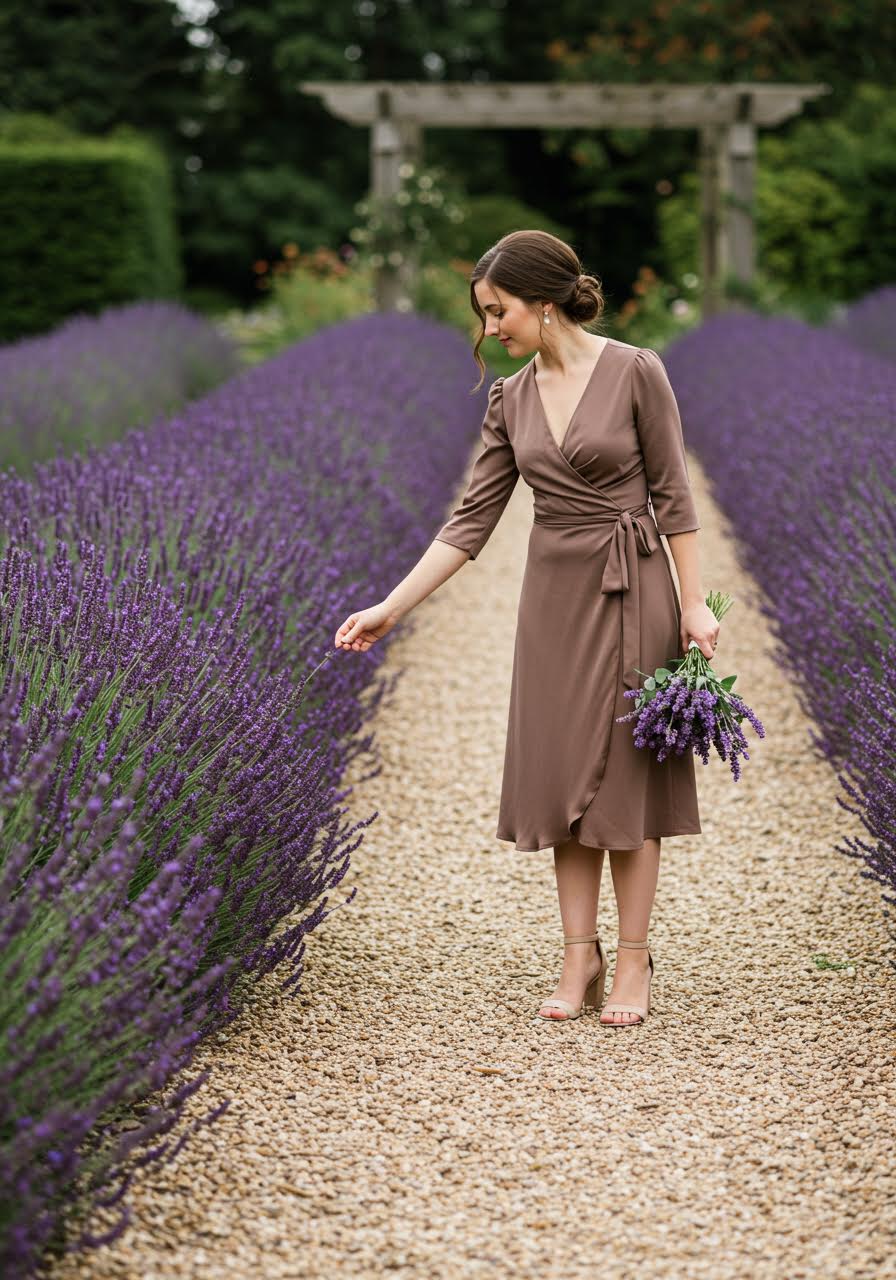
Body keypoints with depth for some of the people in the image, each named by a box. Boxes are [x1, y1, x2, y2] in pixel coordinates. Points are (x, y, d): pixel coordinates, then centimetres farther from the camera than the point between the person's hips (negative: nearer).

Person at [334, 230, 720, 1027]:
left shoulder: (635, 372, -10)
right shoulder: (511, 401, 5)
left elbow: (673, 494, -7)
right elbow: (473, 519, 4)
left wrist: (695, 603, -10)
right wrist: (392, 608, -1)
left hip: (629, 592, -5)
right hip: (553, 594, 5)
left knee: (624, 773, 0)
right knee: (559, 774, 5)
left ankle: (633, 961, 9)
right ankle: (580, 957, 14)